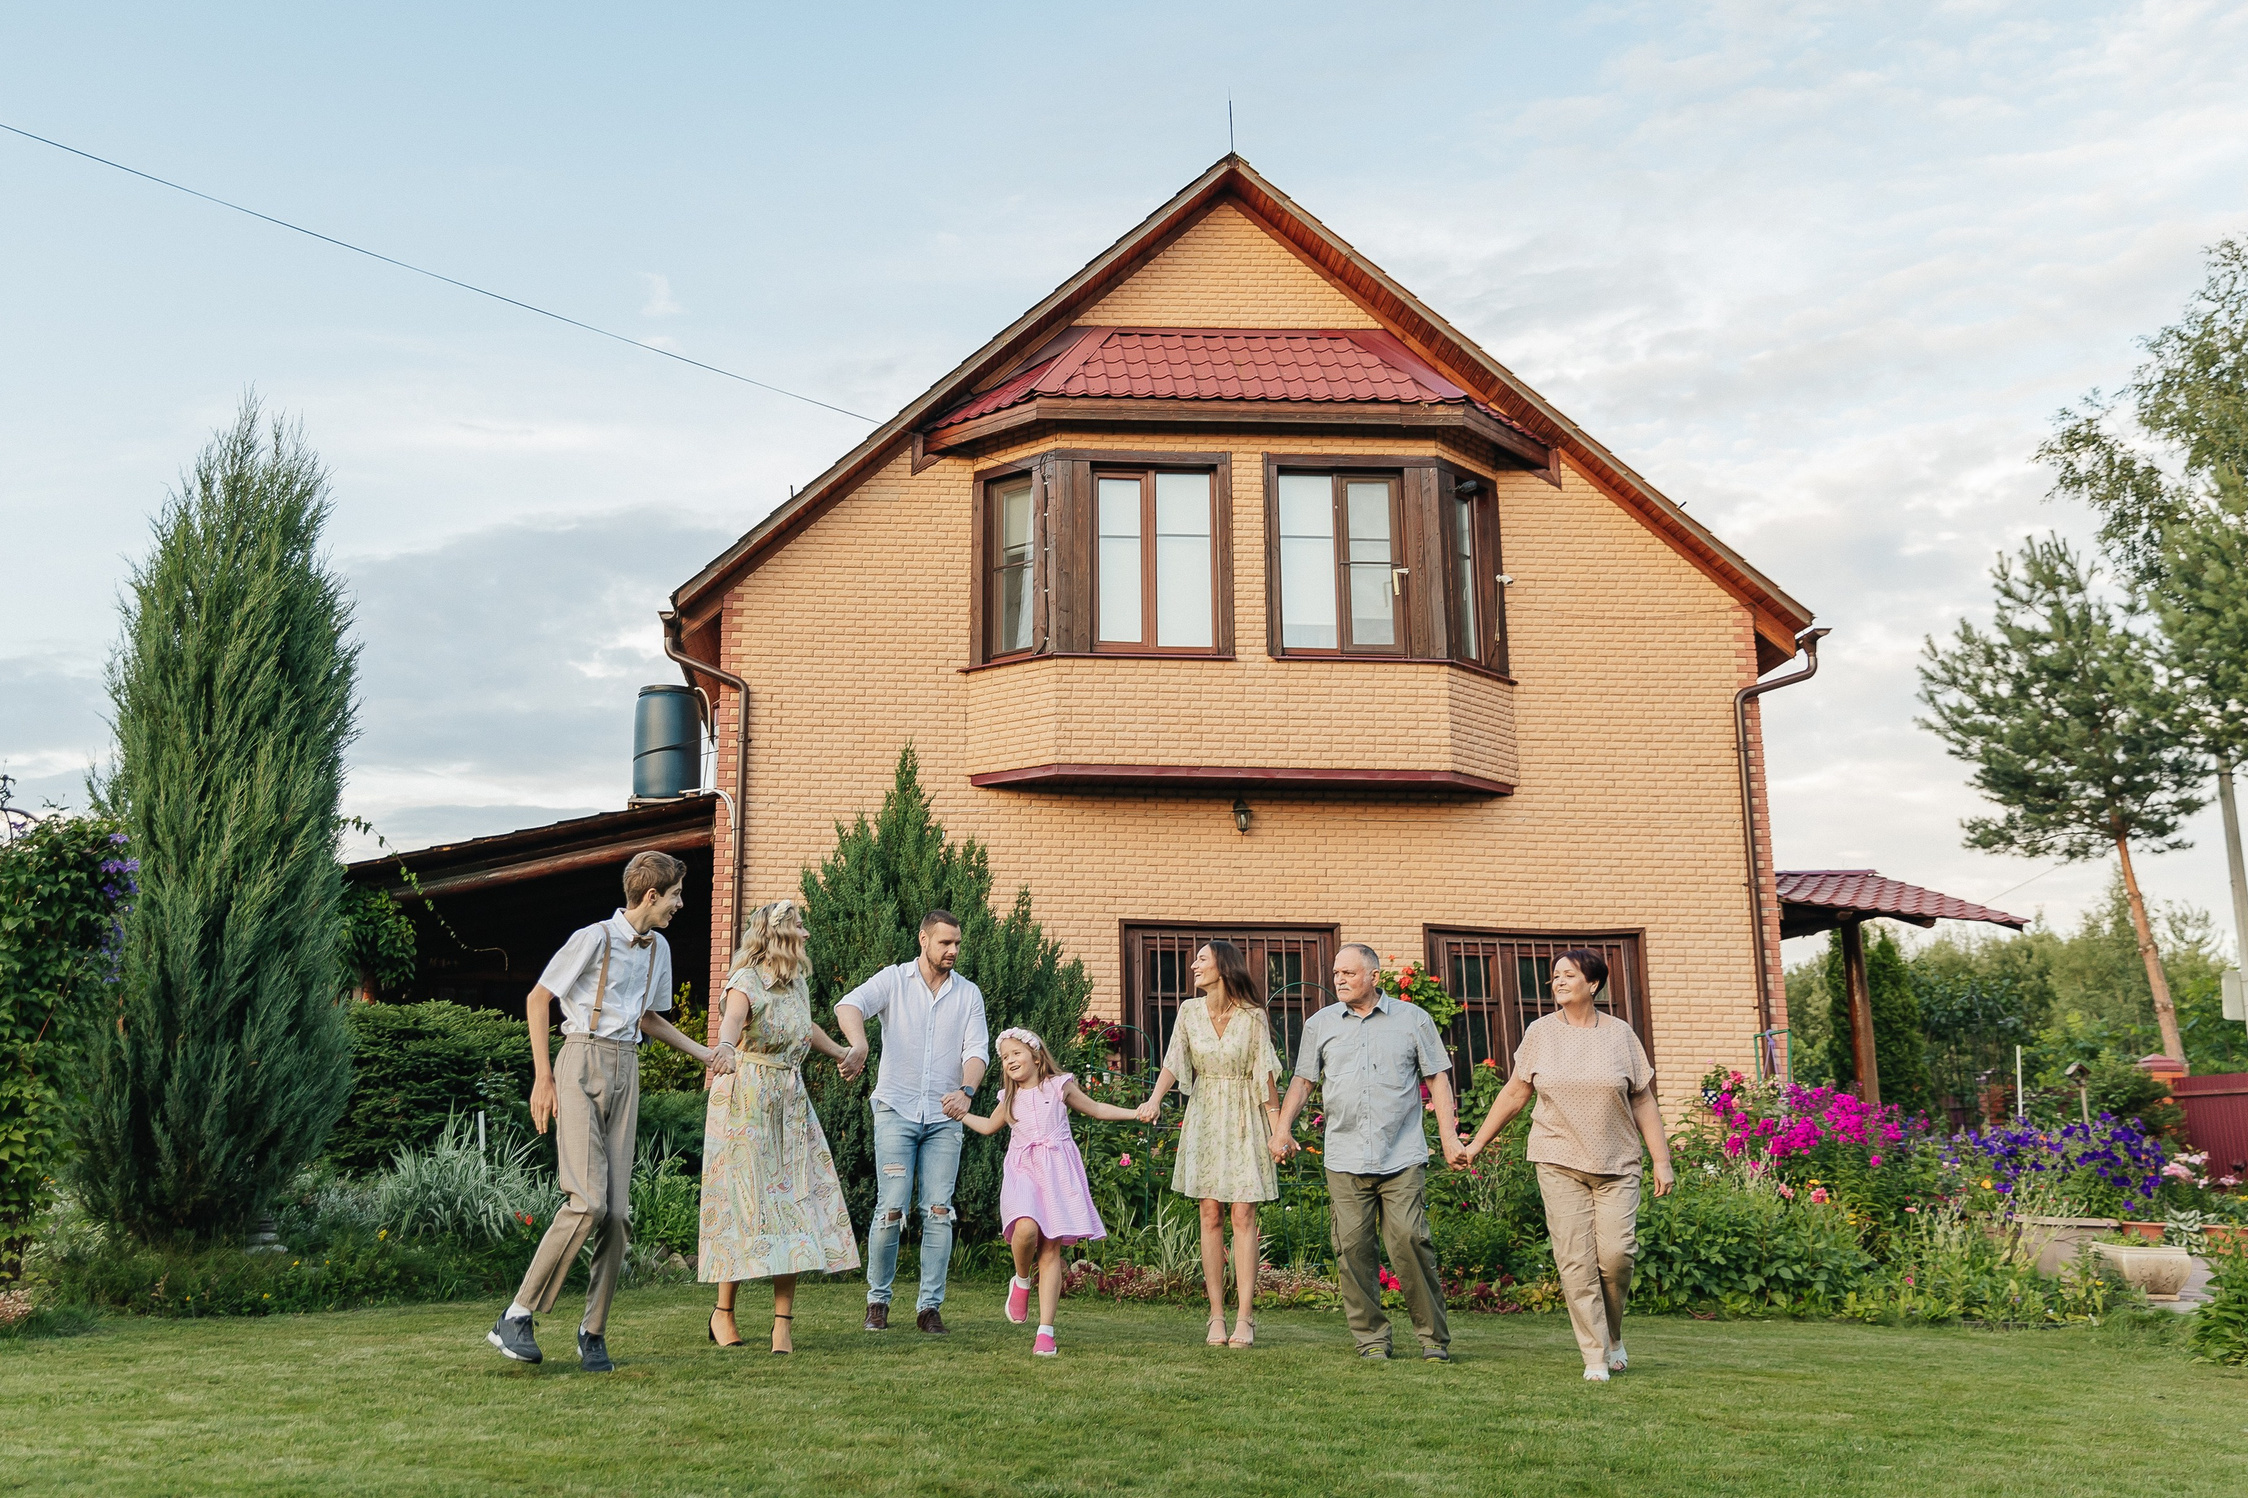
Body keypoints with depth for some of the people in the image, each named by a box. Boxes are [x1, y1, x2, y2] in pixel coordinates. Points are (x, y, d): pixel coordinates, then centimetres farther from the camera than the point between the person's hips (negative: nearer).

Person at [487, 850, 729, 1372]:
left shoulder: (658, 948, 16)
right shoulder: (595, 938, -7)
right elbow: (537, 1000, -3)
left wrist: (705, 1054, 24)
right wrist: (542, 1076, -7)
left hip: (626, 1069, 6)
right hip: (583, 1062, -6)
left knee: (616, 1210, 0)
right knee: (587, 1201, -17)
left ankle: (593, 1331, 10)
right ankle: (517, 1316, -6)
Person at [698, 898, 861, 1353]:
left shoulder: (797, 981, 10)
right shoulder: (747, 982, -14)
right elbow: (732, 1018, -38)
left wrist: (843, 1054, 48)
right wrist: (726, 1047, -61)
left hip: (790, 1102, 7)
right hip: (745, 1099, -7)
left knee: (793, 1202, -2)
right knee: (746, 1202, -3)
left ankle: (784, 1321, -1)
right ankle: (723, 1311, 15)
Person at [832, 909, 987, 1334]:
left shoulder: (968, 994, 8)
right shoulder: (893, 981, 0)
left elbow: (977, 1049, -1)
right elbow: (849, 1005, -18)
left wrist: (966, 1090, -22)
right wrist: (859, 1045, -41)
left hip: (944, 1118, 2)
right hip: (896, 1111, -2)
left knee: (938, 1212, -2)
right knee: (891, 1209, -7)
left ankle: (930, 1306, 7)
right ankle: (877, 1300, 11)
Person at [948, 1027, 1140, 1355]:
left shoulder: (1058, 1086, 5)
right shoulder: (1010, 1098, 15)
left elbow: (1095, 1109, 17)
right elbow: (990, 1126, 35)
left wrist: (1137, 1113, 11)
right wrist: (962, 1114, 21)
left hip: (1057, 1172, -2)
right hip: (1022, 1171, 2)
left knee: (1051, 1250, -5)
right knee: (1026, 1228, -28)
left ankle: (1046, 1331, -2)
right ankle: (1021, 1281, 3)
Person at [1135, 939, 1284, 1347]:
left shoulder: (1253, 1016, -6)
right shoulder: (1189, 1012, 3)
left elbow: (1265, 1076, -3)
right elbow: (1174, 1063, -3)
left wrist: (1278, 1128, -5)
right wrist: (1154, 1099, -21)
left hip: (1244, 1119, -3)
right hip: (1204, 1118, 3)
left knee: (1243, 1215, -5)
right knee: (1210, 1214, 2)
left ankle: (1244, 1319, -4)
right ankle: (1217, 1317, 6)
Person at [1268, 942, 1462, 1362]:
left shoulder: (1413, 1020, 8)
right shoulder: (1320, 1024, 13)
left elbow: (1438, 1078, 10)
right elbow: (1303, 1079, 17)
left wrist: (1448, 1134, 2)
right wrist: (1282, 1127, 6)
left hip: (1403, 1158, -2)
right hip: (1344, 1160, 2)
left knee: (1409, 1240, -9)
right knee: (1353, 1248, -2)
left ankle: (1433, 1336, 4)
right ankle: (1371, 1338, 9)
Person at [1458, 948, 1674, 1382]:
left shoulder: (1620, 1034, 4)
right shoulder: (1540, 1033, 4)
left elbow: (1643, 1103, 7)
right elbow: (1514, 1093, 10)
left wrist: (1662, 1161, 1)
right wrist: (1476, 1143, 10)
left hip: (1617, 1165, 0)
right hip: (1559, 1162, 0)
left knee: (1615, 1253, -9)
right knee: (1575, 1259, -5)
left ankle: (1613, 1336, 18)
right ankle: (1595, 1356, 3)